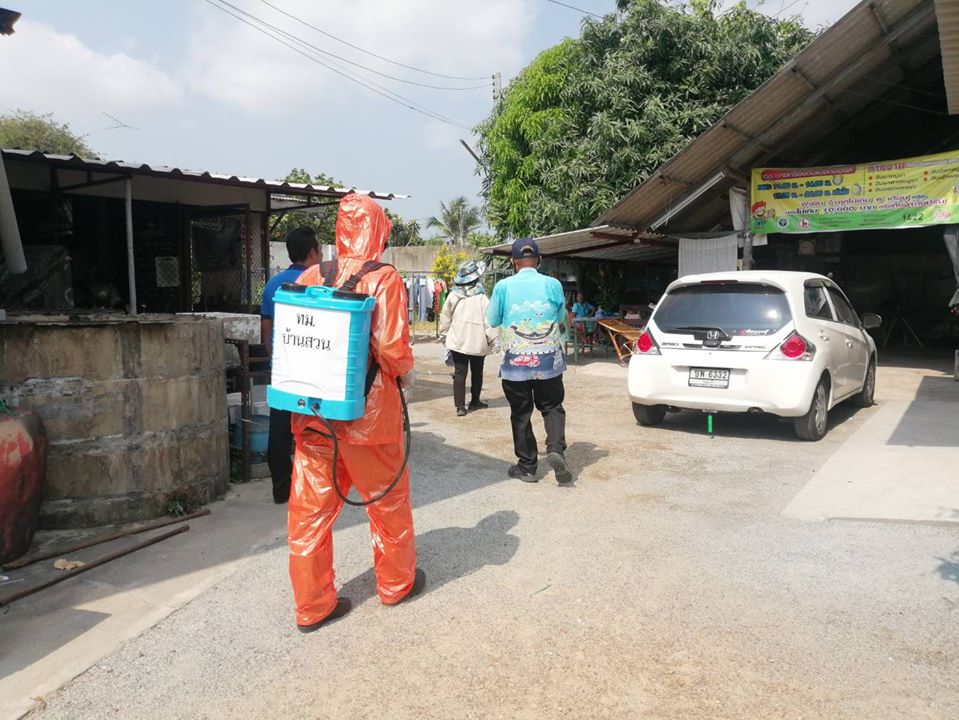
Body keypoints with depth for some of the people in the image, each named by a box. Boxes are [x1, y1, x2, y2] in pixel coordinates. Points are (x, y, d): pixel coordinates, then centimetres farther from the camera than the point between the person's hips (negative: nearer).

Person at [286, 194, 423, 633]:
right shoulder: (384, 279, -11)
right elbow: (392, 345, -19)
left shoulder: (311, 276, 2)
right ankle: (396, 583, 34)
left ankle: (312, 605, 21)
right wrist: (406, 374, 1)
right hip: (367, 413, -4)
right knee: (388, 500, 16)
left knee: (310, 507, 11)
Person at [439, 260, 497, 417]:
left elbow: (445, 317, 5)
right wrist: (491, 339, -2)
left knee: (459, 373, 4)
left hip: (457, 341, 2)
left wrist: (445, 332, 18)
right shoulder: (481, 298, -15)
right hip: (477, 342, -2)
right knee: (476, 372, 16)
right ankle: (475, 401, 29)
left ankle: (460, 406, -2)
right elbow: (488, 320, -13)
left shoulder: (453, 295, -4)